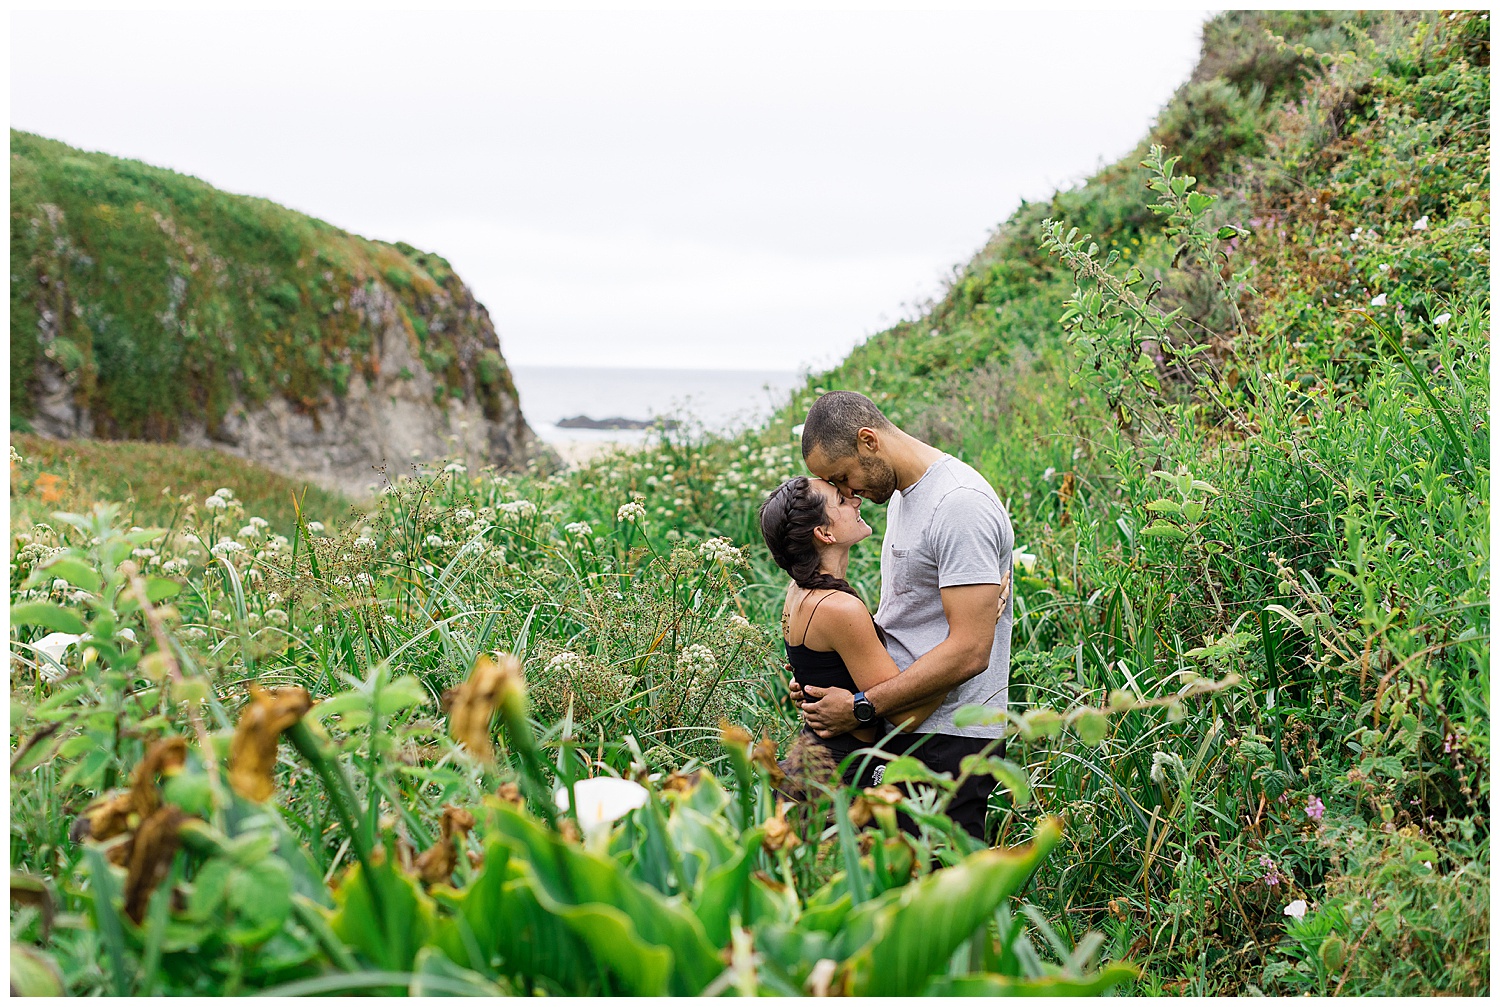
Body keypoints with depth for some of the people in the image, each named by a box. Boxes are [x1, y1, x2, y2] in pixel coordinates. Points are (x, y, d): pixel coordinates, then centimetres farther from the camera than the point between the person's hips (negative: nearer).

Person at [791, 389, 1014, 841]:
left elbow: (969, 651, -23)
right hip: (902, 728, 9)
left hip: (948, 740, -9)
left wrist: (861, 707, -19)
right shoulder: (901, 494, 14)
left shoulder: (959, 506, -18)